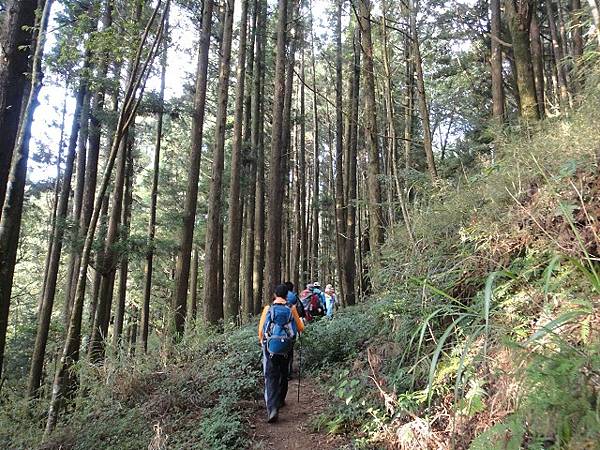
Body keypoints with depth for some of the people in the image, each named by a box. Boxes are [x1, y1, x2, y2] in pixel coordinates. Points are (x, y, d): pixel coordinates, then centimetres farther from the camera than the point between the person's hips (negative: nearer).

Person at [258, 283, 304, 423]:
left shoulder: (268, 309, -5)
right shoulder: (291, 309, -4)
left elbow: (261, 330, -1)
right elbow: (301, 329, 3)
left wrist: (261, 341, 19)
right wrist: (300, 320, 25)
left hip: (270, 348, -1)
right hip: (286, 349, 2)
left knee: (271, 378, -1)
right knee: (283, 375, 22)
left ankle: (272, 408, -17)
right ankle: (280, 400, 38)